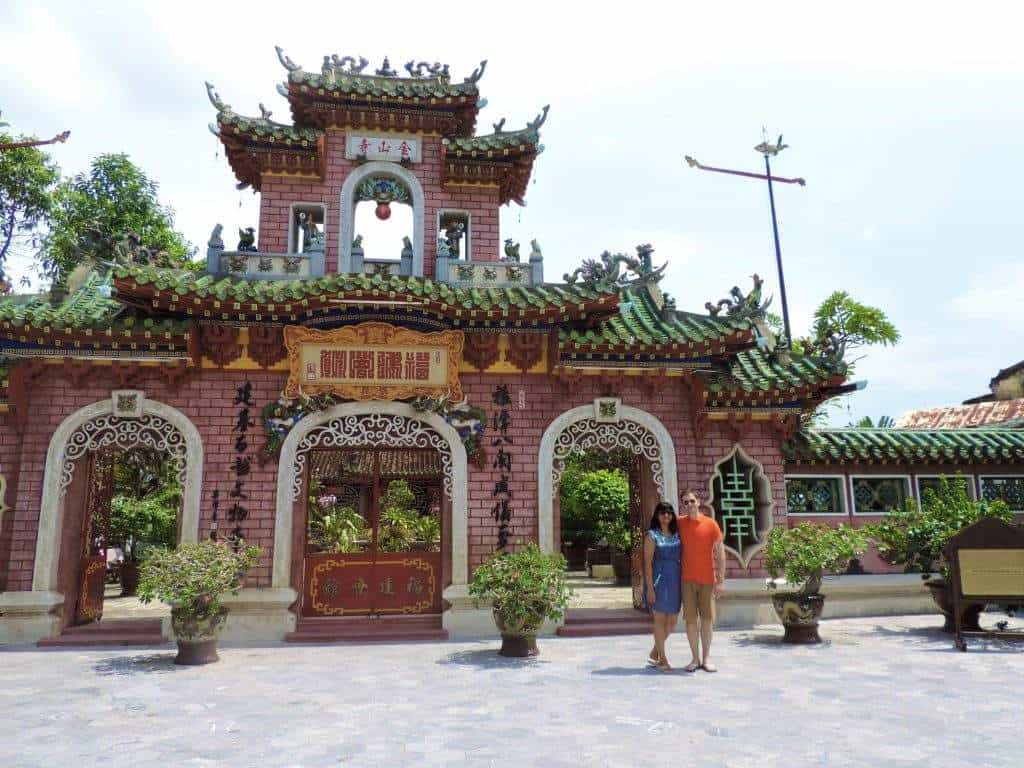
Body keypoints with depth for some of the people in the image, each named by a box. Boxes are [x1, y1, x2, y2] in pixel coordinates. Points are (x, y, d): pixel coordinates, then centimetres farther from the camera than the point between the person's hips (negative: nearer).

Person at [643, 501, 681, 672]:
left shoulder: (676, 534, 10)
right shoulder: (652, 535, -5)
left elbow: (681, 558, 13)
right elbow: (647, 563, -8)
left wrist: (683, 583, 8)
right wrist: (650, 588, -13)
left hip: (675, 581, 6)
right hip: (659, 580, -6)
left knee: (672, 622, 10)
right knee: (660, 620, 2)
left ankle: (654, 653, 26)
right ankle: (662, 659, 13)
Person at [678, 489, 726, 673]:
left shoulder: (711, 524, -3)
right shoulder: (680, 523, 2)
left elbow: (720, 553, -1)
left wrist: (720, 580, -5)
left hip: (707, 579, -1)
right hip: (687, 580, 1)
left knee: (707, 618, 6)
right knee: (691, 619, 3)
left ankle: (706, 658, 17)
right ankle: (695, 658, 12)